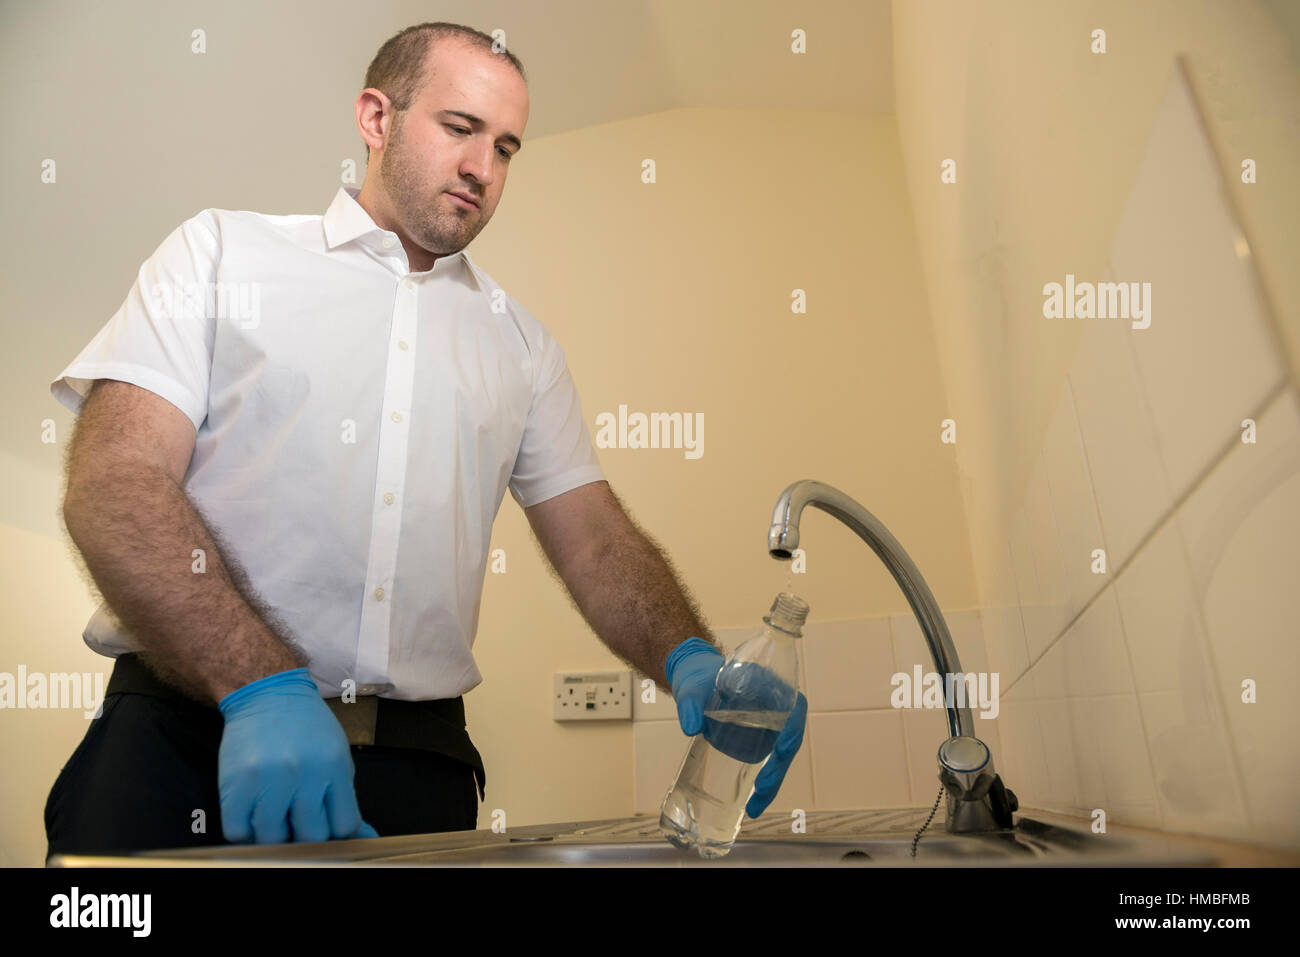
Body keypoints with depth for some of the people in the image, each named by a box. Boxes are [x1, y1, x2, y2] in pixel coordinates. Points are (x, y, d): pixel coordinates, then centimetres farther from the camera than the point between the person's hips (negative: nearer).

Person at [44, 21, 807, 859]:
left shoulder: (520, 344, 13)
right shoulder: (224, 251, 5)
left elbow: (596, 539, 6)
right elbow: (113, 483, -7)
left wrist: (691, 661, -14)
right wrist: (261, 686, -22)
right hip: (188, 728, -1)